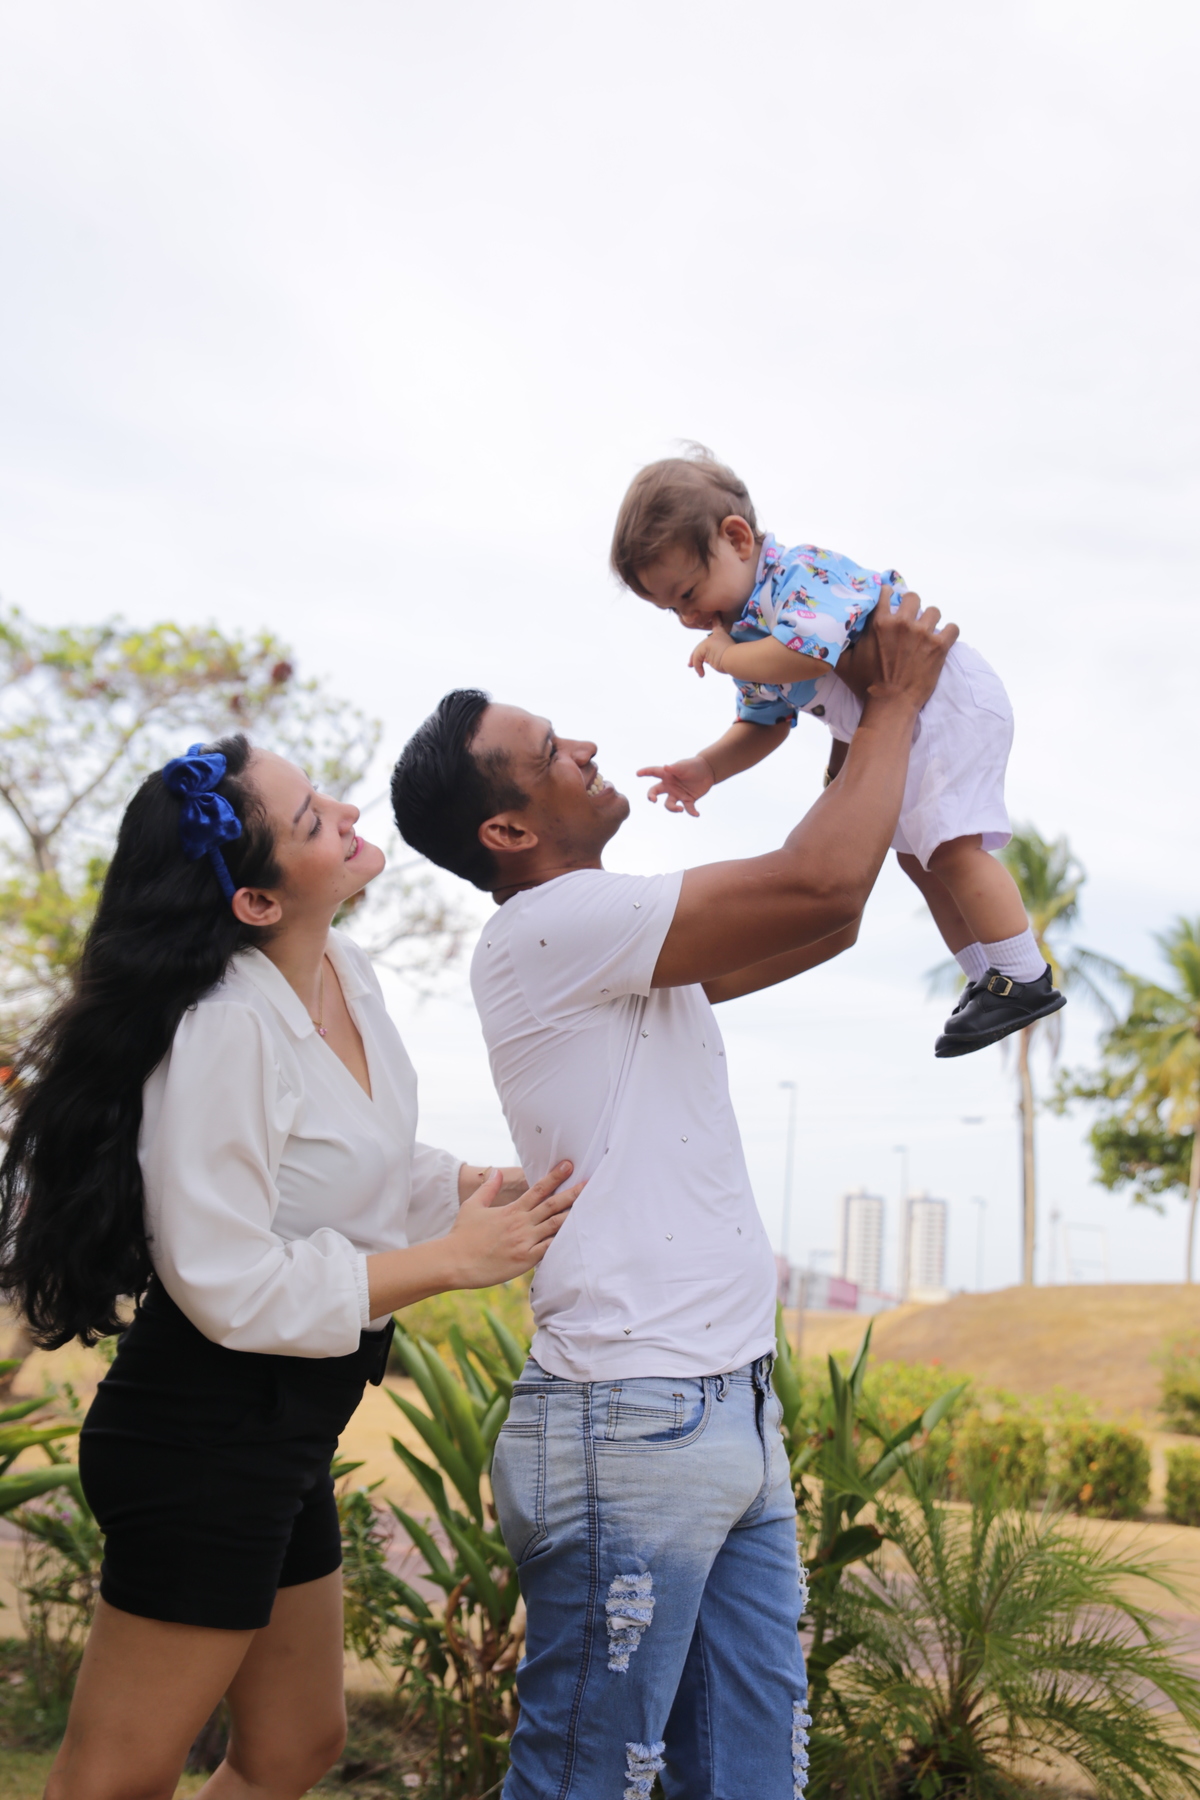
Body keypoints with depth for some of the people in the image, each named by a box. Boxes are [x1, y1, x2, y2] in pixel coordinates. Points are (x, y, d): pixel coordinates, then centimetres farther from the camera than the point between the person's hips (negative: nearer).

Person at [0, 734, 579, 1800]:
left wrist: (482, 1193, 1)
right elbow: (234, 1289, -24)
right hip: (206, 1441, -9)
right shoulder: (224, 1031, -25)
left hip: (284, 1432, 9)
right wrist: (456, 1258, -19)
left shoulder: (344, 971, 3)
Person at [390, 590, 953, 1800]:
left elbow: (827, 926, 19)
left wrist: (864, 709, 13)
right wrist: (896, 702, -5)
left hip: (733, 1416, 9)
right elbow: (819, 884, -21)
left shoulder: (628, 949, 15)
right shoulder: (547, 928, -15)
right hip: (633, 1421, -9)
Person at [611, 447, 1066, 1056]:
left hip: (949, 698, -11)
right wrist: (706, 768, -8)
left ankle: (1027, 978, -8)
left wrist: (726, 656, -30)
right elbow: (763, 725, 10)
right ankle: (986, 978, 23)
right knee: (916, 855, 14)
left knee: (950, 845, -17)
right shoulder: (749, 634, 4)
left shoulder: (802, 575, -26)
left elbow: (809, 651, -47)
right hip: (898, 732, 11)